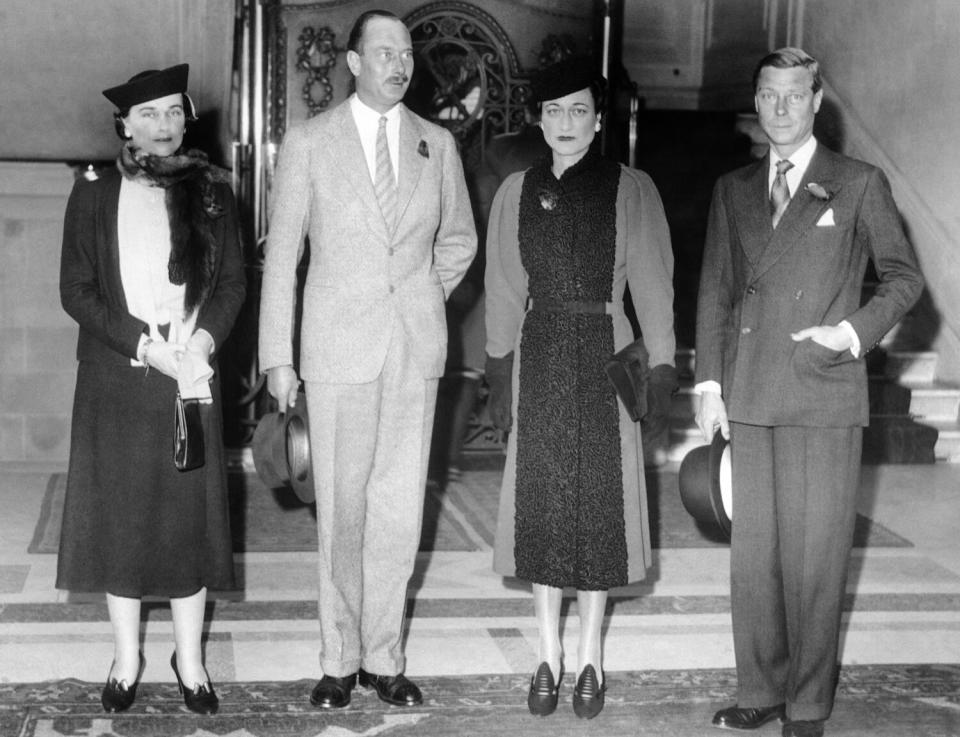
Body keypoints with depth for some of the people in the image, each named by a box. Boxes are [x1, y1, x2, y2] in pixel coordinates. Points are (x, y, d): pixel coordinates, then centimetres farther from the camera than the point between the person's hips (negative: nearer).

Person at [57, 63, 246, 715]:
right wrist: (143, 344, -13)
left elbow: (233, 281, 6)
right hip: (116, 383, 0)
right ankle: (127, 658, 16)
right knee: (119, 514, 4)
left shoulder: (212, 191, 7)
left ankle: (190, 659, 14)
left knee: (191, 514, 3)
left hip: (191, 375, 1)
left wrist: (202, 341, -12)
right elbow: (76, 290, -1)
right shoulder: (95, 195, 3)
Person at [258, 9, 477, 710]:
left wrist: (427, 297, 10)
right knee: (341, 508, 2)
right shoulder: (309, 141, 1)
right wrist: (278, 356, -2)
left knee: (400, 508, 4)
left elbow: (459, 237, 23)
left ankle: (384, 657, 16)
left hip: (416, 345, 2)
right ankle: (341, 659, 15)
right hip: (338, 344, -2)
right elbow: (282, 252, 1)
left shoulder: (438, 144, 9)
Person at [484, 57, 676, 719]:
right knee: (542, 503, 6)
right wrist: (500, 374, 5)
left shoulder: (631, 191, -2)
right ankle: (549, 655, 19)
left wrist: (662, 368, -6)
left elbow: (653, 287, -2)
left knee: (600, 502, 4)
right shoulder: (517, 192, 5)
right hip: (540, 357, 2)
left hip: (605, 355, -2)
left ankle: (590, 657, 19)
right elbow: (505, 291, 8)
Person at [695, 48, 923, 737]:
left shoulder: (860, 184, 4)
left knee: (816, 558, -2)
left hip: (826, 398, -3)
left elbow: (904, 277, 7)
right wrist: (709, 383, 7)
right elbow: (714, 291, 15)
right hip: (749, 401, 4)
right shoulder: (734, 190, 15)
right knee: (753, 553, 7)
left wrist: (854, 332, -9)